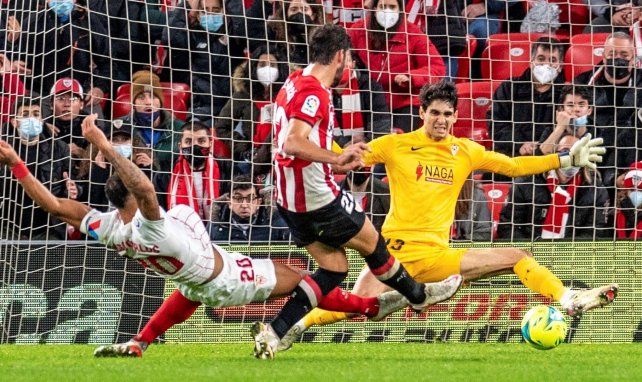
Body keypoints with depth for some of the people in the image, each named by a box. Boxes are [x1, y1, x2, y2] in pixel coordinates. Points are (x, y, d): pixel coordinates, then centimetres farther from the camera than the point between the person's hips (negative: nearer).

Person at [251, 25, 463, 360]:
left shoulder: (294, 84, 11)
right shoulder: (314, 91, -20)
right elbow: (293, 143, -31)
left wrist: (333, 165, 21)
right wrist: (338, 158, -28)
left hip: (290, 199, 10)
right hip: (317, 196, -10)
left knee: (334, 268, 12)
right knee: (372, 242, 12)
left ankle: (273, 332, 0)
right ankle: (418, 295, 35)